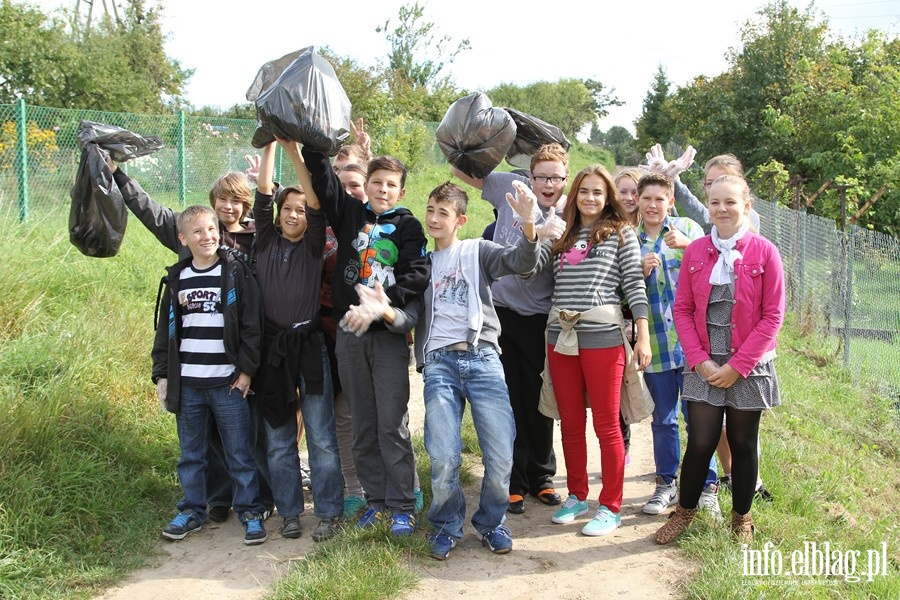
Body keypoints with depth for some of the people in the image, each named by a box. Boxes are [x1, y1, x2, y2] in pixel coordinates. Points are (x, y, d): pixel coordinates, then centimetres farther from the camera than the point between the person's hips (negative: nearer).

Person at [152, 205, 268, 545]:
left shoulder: (236, 273, -3)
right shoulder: (177, 279, 8)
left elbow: (252, 325, -4)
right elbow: (166, 330, 11)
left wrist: (247, 369, -7)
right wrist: (161, 374, 7)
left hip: (227, 381, -3)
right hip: (186, 383, 4)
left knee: (239, 452, 4)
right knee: (190, 453, 14)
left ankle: (250, 512, 15)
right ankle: (192, 510, 27)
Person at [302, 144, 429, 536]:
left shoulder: (408, 226, 2)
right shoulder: (349, 213, 11)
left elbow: (417, 274, -11)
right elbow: (321, 176, 8)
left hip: (389, 335, -3)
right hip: (350, 335, 4)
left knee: (392, 423, -4)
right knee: (362, 425, 9)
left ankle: (402, 506, 6)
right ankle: (376, 498, 21)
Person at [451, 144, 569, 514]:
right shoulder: (513, 188, -1)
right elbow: (460, 171, 7)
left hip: (538, 317, -1)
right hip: (499, 309, 1)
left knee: (538, 401, 10)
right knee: (507, 401, 7)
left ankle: (541, 477, 27)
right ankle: (512, 482, 18)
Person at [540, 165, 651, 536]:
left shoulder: (621, 233, 4)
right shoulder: (562, 236, 17)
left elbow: (635, 285, -2)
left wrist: (643, 336, -9)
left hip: (602, 336, -4)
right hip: (561, 336, 5)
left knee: (606, 424, 2)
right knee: (570, 423, 12)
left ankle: (611, 507, 12)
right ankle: (577, 496, 26)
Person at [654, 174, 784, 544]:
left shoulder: (764, 251, -5)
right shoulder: (695, 251, 2)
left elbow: (773, 316, -7)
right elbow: (683, 309, 3)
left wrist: (737, 365, -11)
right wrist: (699, 360, -8)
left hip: (749, 367, -1)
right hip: (704, 365, 1)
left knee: (743, 444, 10)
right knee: (700, 442, 1)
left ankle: (742, 518, 28)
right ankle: (685, 511, 21)